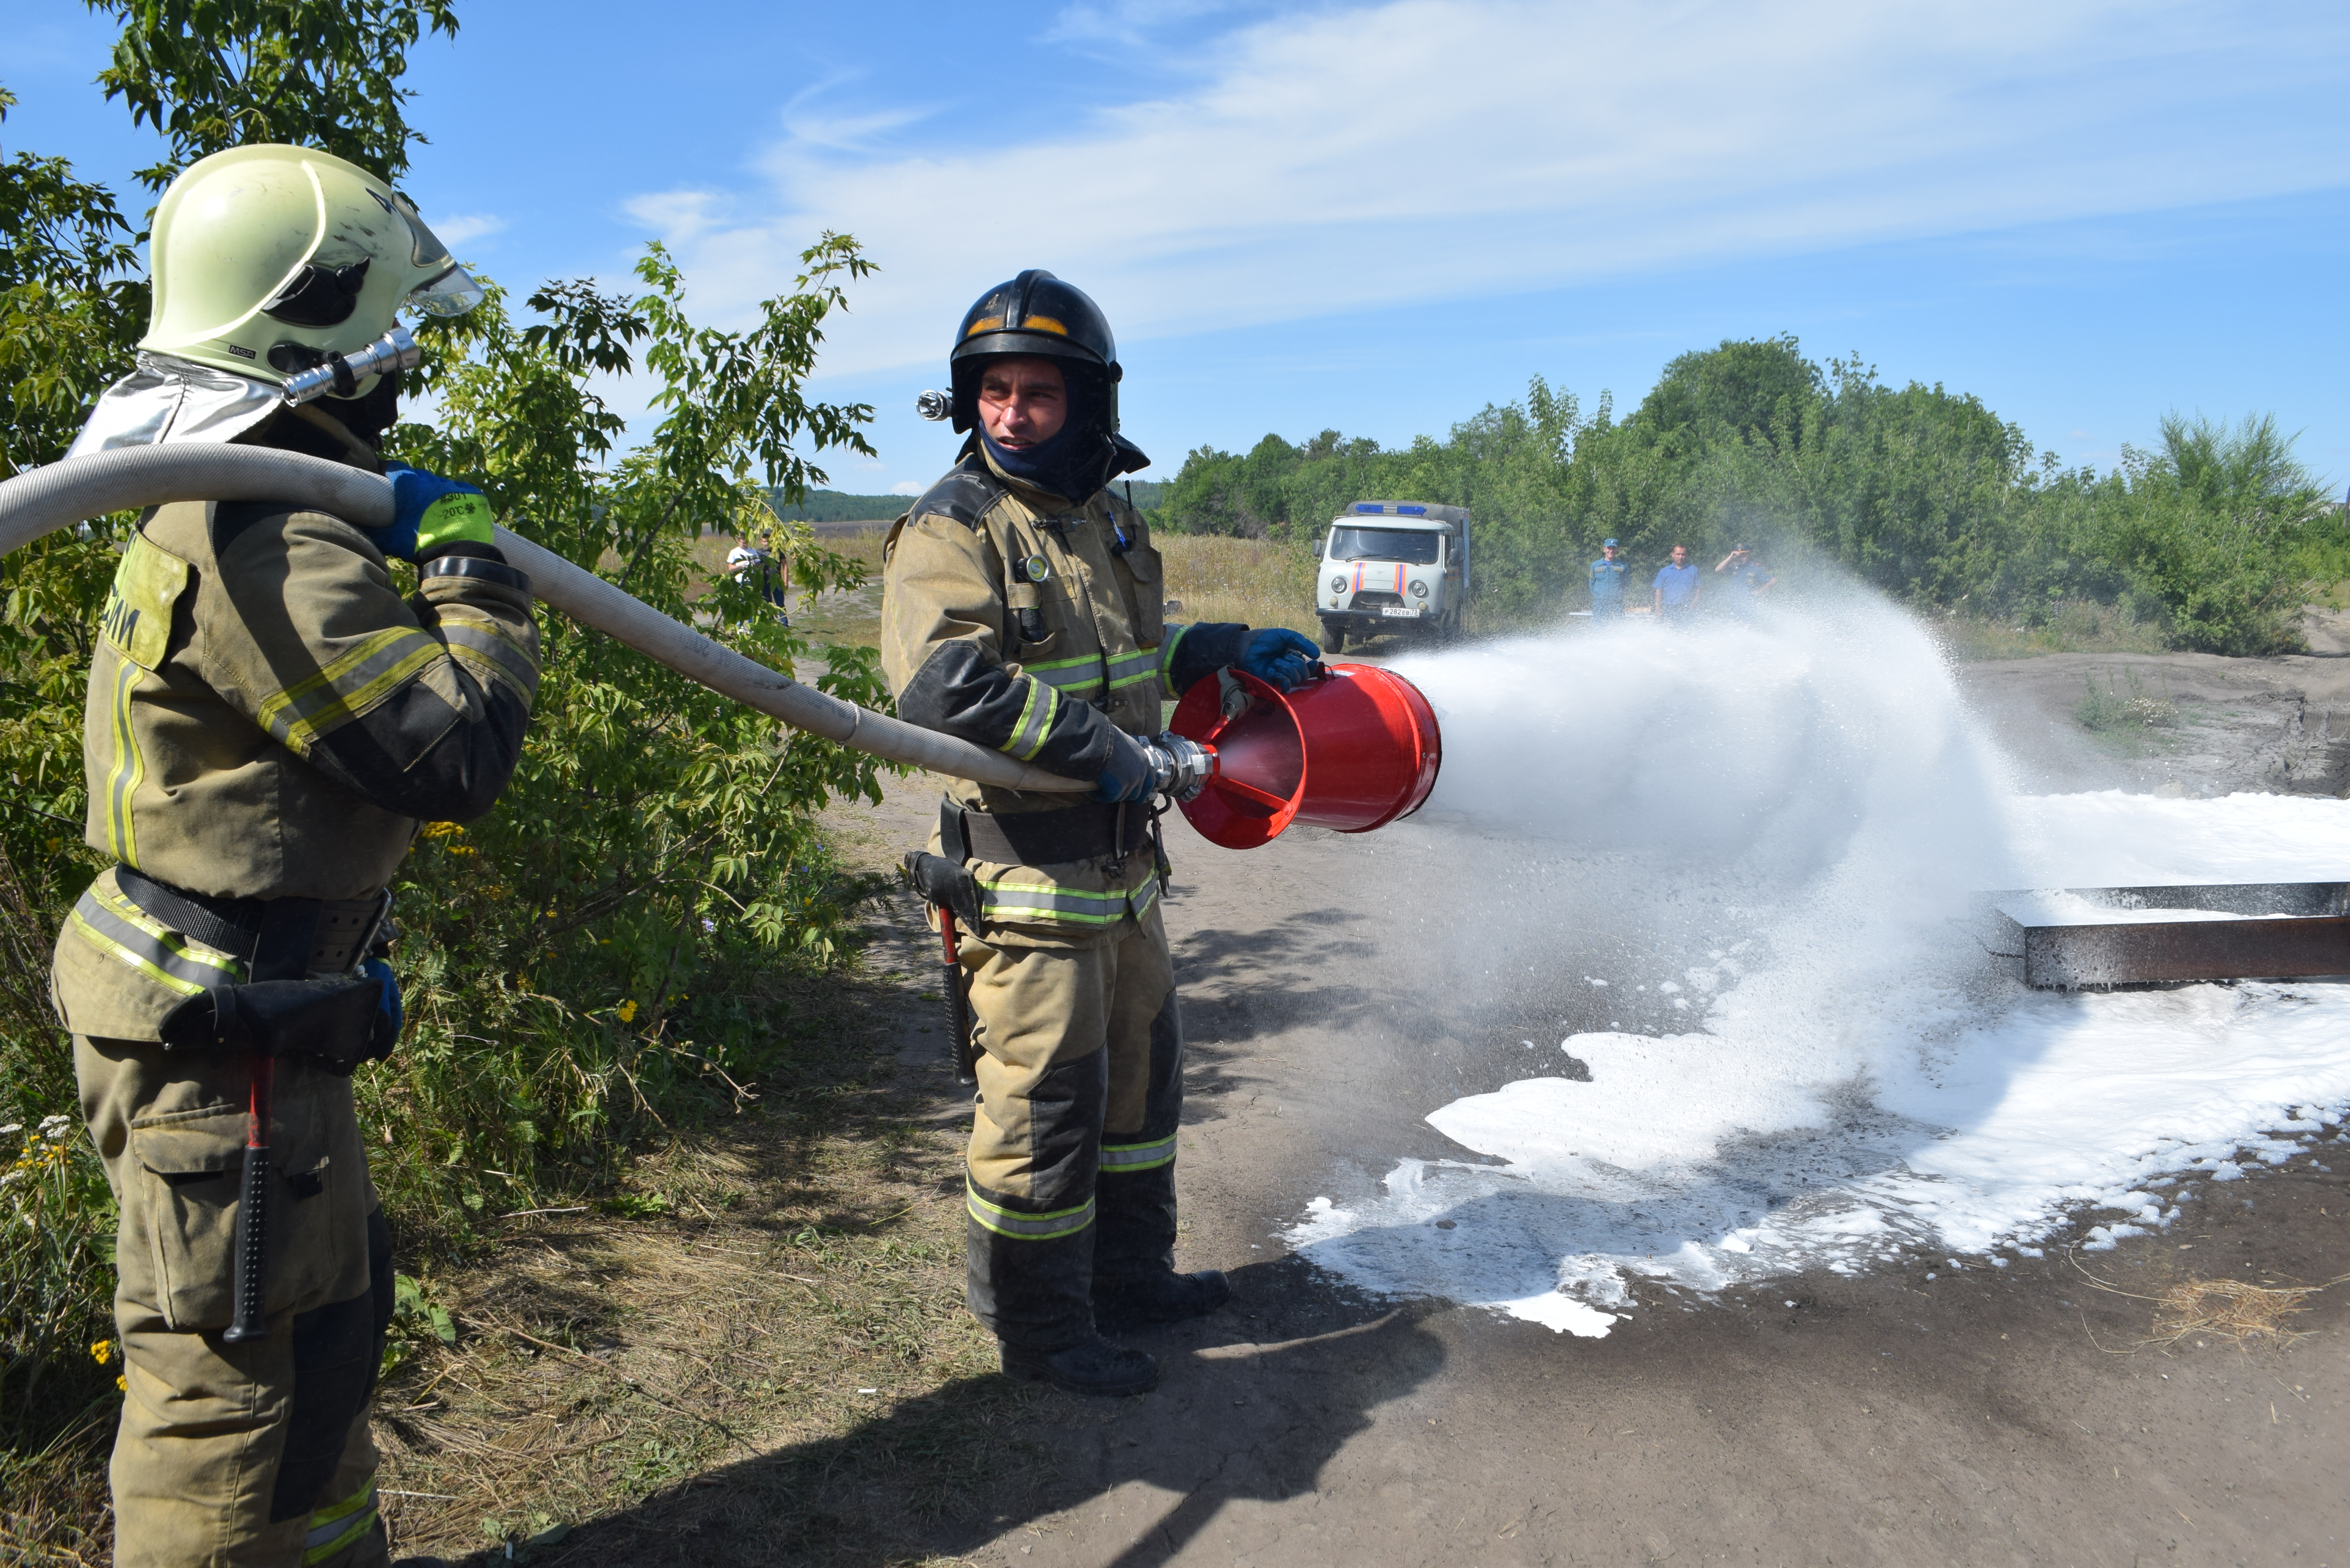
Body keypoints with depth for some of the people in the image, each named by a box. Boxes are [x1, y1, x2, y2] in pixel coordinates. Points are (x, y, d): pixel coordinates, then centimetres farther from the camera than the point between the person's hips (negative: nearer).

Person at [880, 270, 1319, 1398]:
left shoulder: (1109, 519, 13)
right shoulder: (951, 530, -13)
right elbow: (944, 682, -28)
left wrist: (1229, 651, 17)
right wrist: (1103, 746, -28)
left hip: (1122, 863, 9)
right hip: (1025, 874, -9)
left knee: (1140, 1069, 20)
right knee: (1043, 1103, -1)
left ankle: (1128, 1271, 40)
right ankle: (1038, 1330, 18)